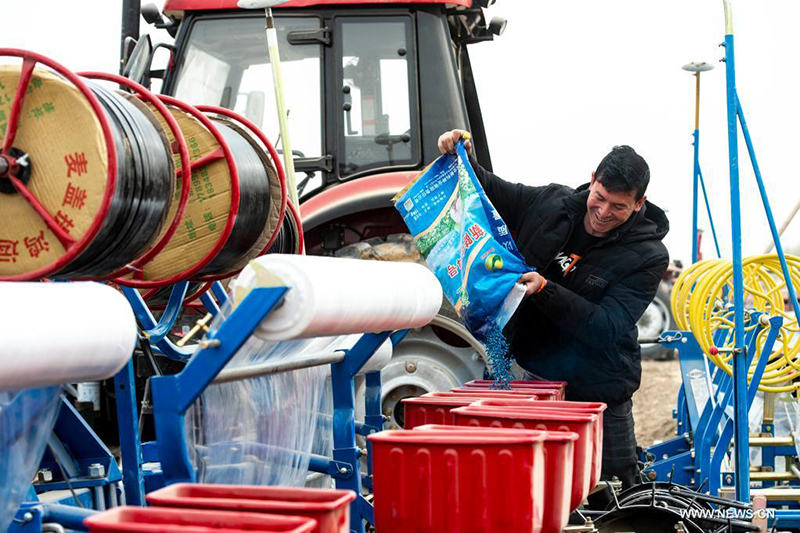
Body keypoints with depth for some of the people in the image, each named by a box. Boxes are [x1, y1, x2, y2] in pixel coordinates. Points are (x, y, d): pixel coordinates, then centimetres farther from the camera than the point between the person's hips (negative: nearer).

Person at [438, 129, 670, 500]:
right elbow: (490, 192, 15)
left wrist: (545, 290, -31)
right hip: (534, 369, 4)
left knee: (610, 490, 5)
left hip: (596, 390, -3)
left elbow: (607, 328, -23)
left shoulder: (647, 256, -14)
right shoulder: (550, 203, -1)